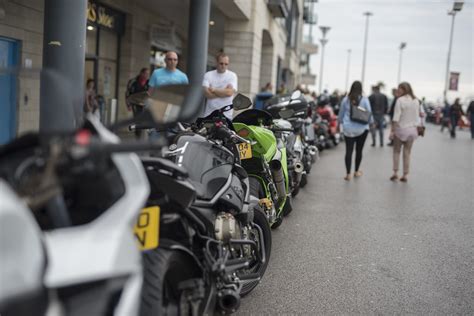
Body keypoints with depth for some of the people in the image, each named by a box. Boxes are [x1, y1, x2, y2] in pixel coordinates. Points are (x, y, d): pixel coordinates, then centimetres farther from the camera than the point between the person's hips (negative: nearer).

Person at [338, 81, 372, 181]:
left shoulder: (345, 99, -2)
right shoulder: (364, 100, -7)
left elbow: (341, 113, 8)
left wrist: (341, 122, 25)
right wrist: (371, 122, 19)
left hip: (348, 129, 1)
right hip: (362, 128, -1)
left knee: (349, 150, 1)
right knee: (359, 150, 13)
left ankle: (348, 174, -4)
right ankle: (356, 171, 25)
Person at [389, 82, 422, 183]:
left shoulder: (400, 100, -12)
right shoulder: (416, 101, 4)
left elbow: (396, 118, -15)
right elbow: (419, 115, 8)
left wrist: (392, 130, -11)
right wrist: (416, 129, 16)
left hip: (401, 129, -4)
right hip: (412, 129, 4)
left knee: (396, 151, 11)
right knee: (407, 153, 9)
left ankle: (395, 173, 5)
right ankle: (405, 175, 9)